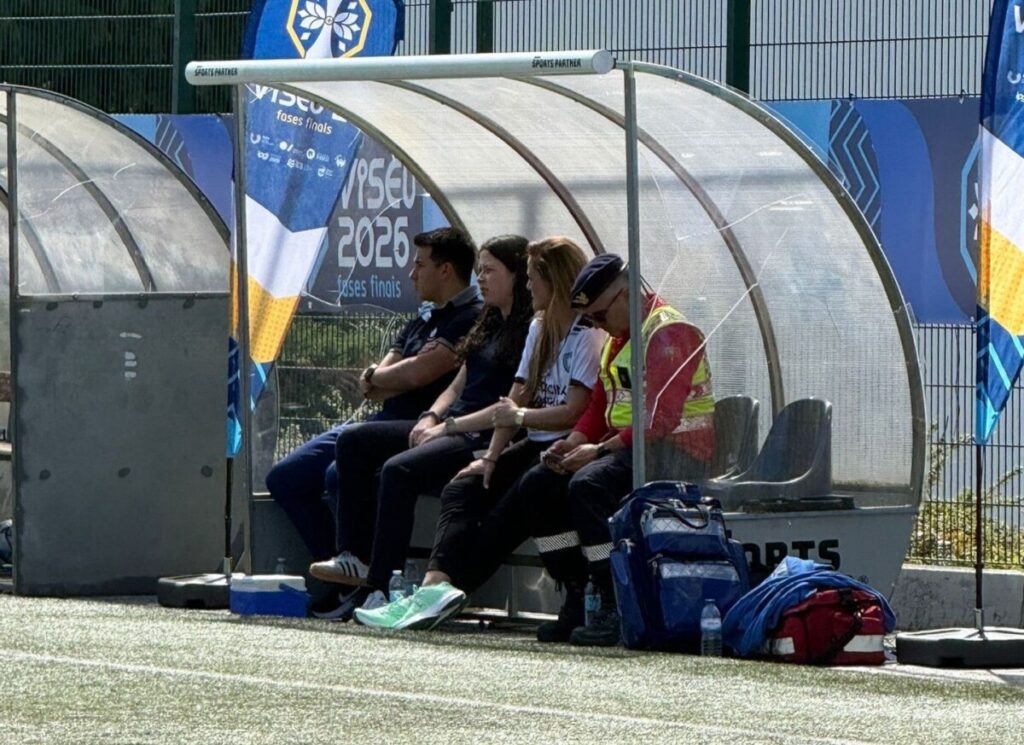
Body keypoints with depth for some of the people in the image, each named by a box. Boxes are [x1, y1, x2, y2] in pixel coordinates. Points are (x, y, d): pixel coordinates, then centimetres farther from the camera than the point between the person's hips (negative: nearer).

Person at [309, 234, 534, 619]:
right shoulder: (489, 324, 22)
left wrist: (451, 426, -15)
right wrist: (431, 418, 3)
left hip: (487, 439, -10)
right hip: (452, 426, 10)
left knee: (399, 470, -32)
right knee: (353, 440, -5)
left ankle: (376, 587, -31)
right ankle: (355, 557, -14)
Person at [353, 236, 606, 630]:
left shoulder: (588, 336, -8)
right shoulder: (540, 329, 20)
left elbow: (575, 412, -17)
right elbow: (516, 398, 13)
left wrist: (520, 416, -4)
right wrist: (491, 457, 2)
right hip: (534, 446, 8)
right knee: (463, 490, -15)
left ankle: (437, 586, -30)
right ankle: (436, 584, -36)